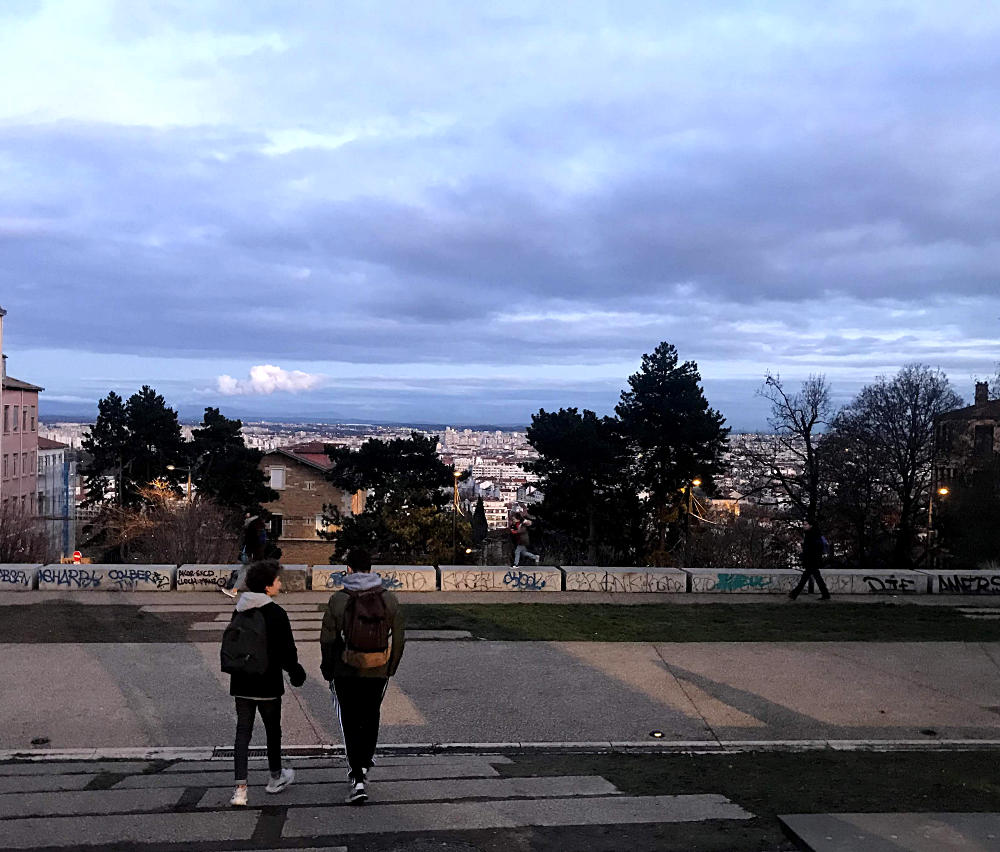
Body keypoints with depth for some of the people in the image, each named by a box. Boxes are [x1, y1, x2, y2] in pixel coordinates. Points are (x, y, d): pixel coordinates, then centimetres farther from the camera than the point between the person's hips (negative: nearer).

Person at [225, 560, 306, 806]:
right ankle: (275, 778, 31)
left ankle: (240, 788, -2)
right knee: (273, 730, 15)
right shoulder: (276, 614, -16)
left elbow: (227, 648, 10)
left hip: (241, 684, 4)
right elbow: (287, 651, -13)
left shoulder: (239, 612, 3)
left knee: (243, 733, 6)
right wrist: (295, 671, 4)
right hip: (267, 684, -4)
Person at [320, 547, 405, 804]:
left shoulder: (338, 600, -10)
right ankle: (364, 765, 32)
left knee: (351, 722, 7)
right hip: (378, 672, 2)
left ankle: (357, 779, 0)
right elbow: (398, 639, 2)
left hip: (346, 673, -2)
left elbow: (327, 640, -5)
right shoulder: (389, 600, -3)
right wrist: (391, 668, 15)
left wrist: (328, 670, 8)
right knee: (371, 717, 22)